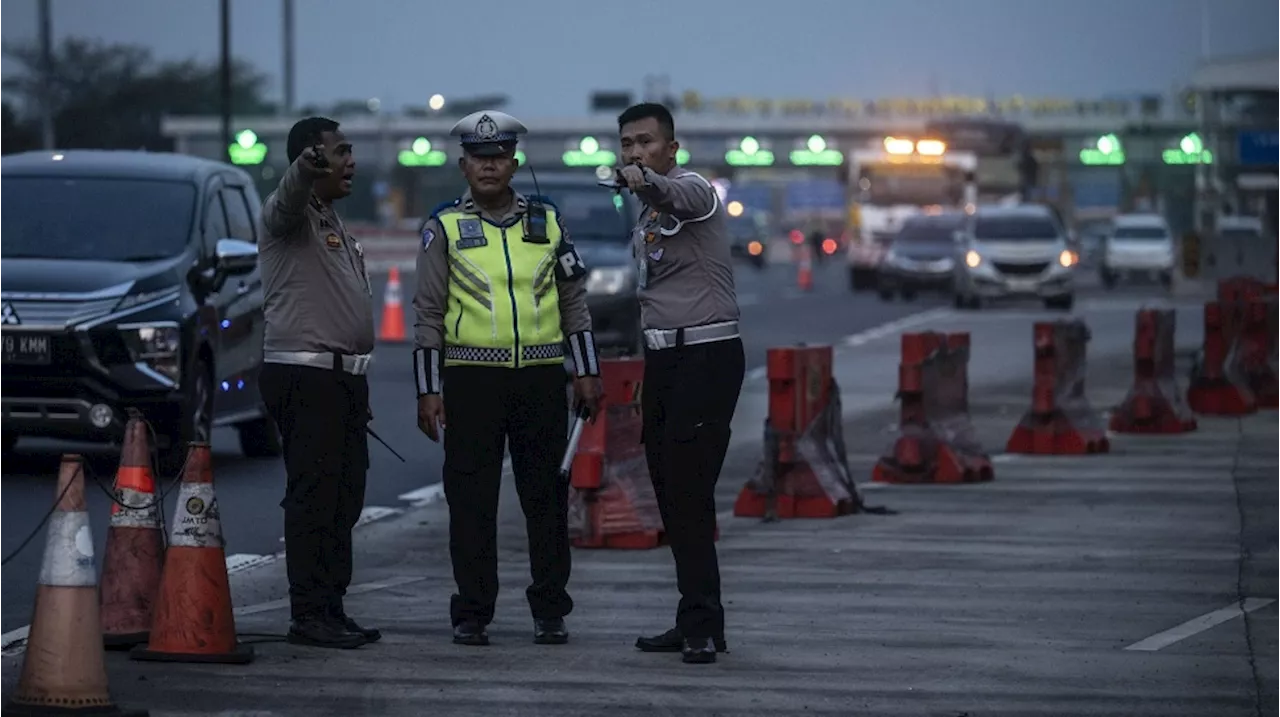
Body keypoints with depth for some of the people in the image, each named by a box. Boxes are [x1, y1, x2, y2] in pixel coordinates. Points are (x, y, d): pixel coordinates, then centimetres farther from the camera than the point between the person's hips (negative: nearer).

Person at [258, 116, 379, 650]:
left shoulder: (334, 225, 22)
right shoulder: (290, 213, -7)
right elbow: (290, 196, -33)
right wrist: (304, 170, -56)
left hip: (342, 377, 10)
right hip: (304, 375, -10)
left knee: (344, 499, 11)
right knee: (313, 497, -11)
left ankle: (331, 610, 16)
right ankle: (309, 615, -12)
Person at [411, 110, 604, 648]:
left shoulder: (547, 221, 11)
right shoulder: (445, 228, 4)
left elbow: (574, 300, 15)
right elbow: (428, 314, 3)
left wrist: (587, 372, 9)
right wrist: (427, 391, -2)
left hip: (541, 379, 2)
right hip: (471, 378, -2)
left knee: (546, 497, 4)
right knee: (471, 500, 0)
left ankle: (550, 610, 11)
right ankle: (472, 614, 6)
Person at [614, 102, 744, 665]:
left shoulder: (693, 191, -9)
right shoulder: (644, 220, 19)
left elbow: (677, 194, -35)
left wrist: (644, 181, -59)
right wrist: (646, 385, 23)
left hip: (707, 357, -9)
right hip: (662, 360, 9)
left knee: (688, 492, -15)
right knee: (670, 495, 8)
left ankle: (702, 626, -15)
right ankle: (696, 622, 14)